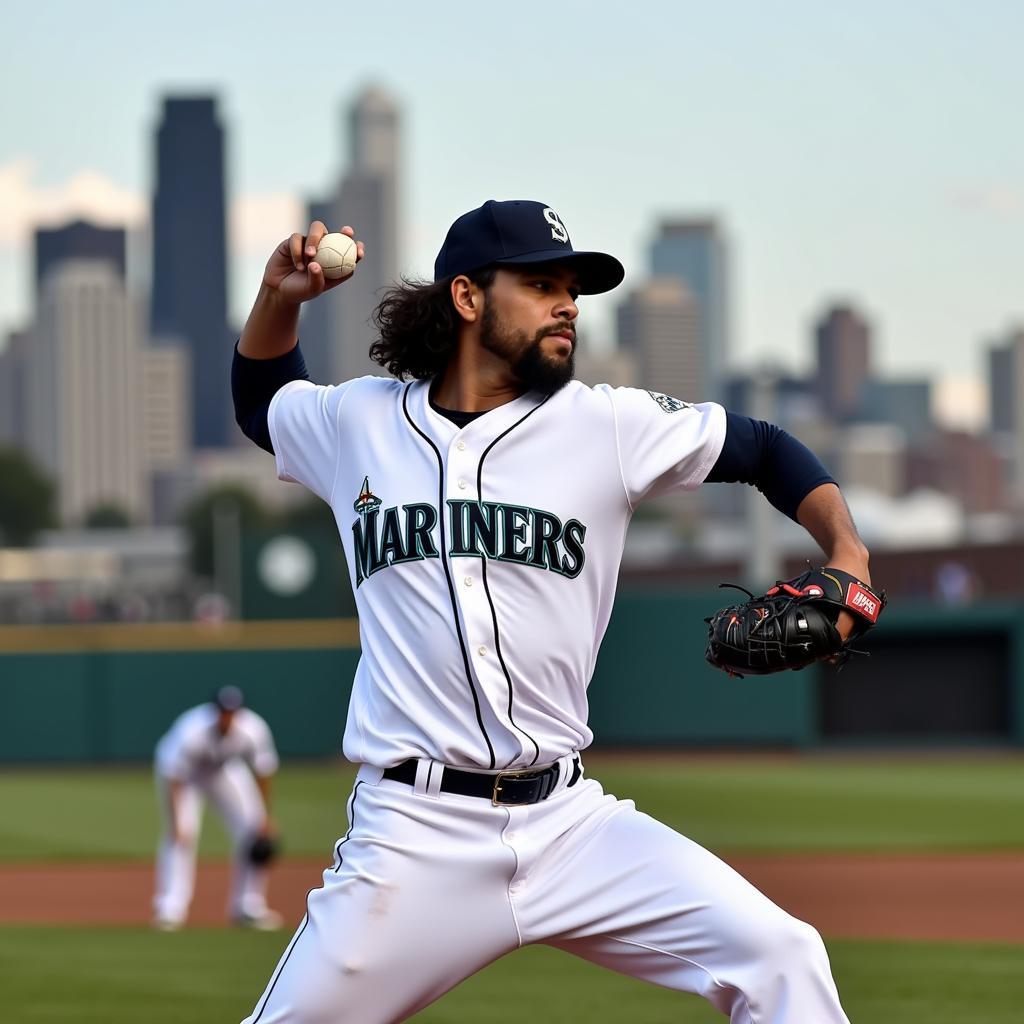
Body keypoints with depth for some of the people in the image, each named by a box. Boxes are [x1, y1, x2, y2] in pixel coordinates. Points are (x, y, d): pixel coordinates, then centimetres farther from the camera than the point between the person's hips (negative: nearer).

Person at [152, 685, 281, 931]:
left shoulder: (254, 730, -29)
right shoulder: (192, 732, -40)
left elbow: (262, 772, -12)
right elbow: (174, 779, -35)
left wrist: (266, 817, -6)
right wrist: (176, 824, -41)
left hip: (226, 770, 4)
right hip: (185, 770, -4)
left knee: (251, 830, -5)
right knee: (181, 835, -21)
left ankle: (248, 908, 7)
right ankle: (170, 910, -18)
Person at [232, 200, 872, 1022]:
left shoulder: (607, 425, 5)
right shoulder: (357, 421, 9)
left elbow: (763, 450, 13)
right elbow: (260, 402, 29)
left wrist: (847, 556, -4)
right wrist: (280, 299, 12)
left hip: (570, 823, 1)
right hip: (413, 831, 0)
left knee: (779, 956, -15)